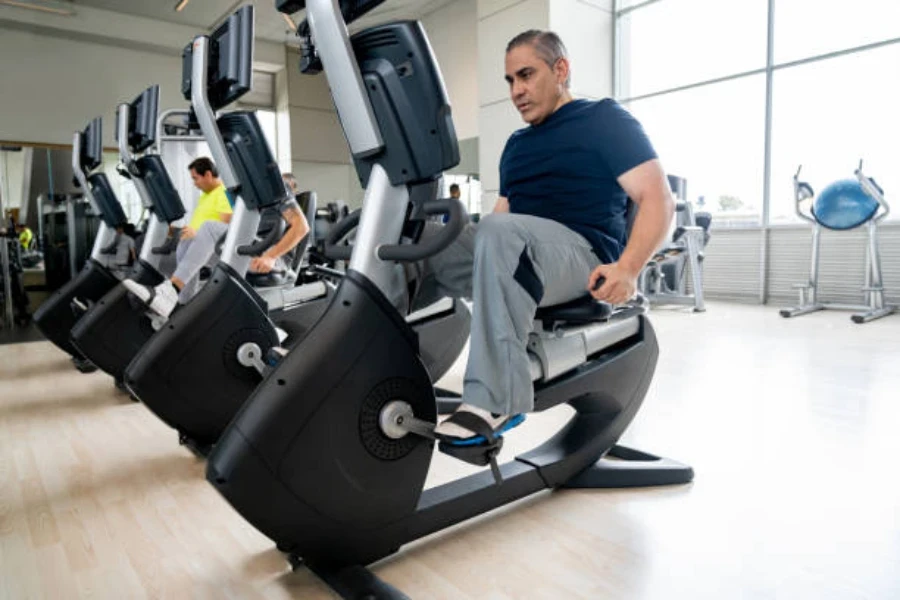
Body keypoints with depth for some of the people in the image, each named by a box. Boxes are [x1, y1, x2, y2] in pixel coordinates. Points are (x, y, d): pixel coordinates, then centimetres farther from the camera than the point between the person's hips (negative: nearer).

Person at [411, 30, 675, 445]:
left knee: (499, 232, -36)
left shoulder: (604, 119, 6)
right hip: (514, 255, 7)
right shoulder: (516, 145, 26)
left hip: (583, 252, -7)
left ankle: (495, 399, -37)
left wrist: (627, 268, -22)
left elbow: (659, 199, -5)